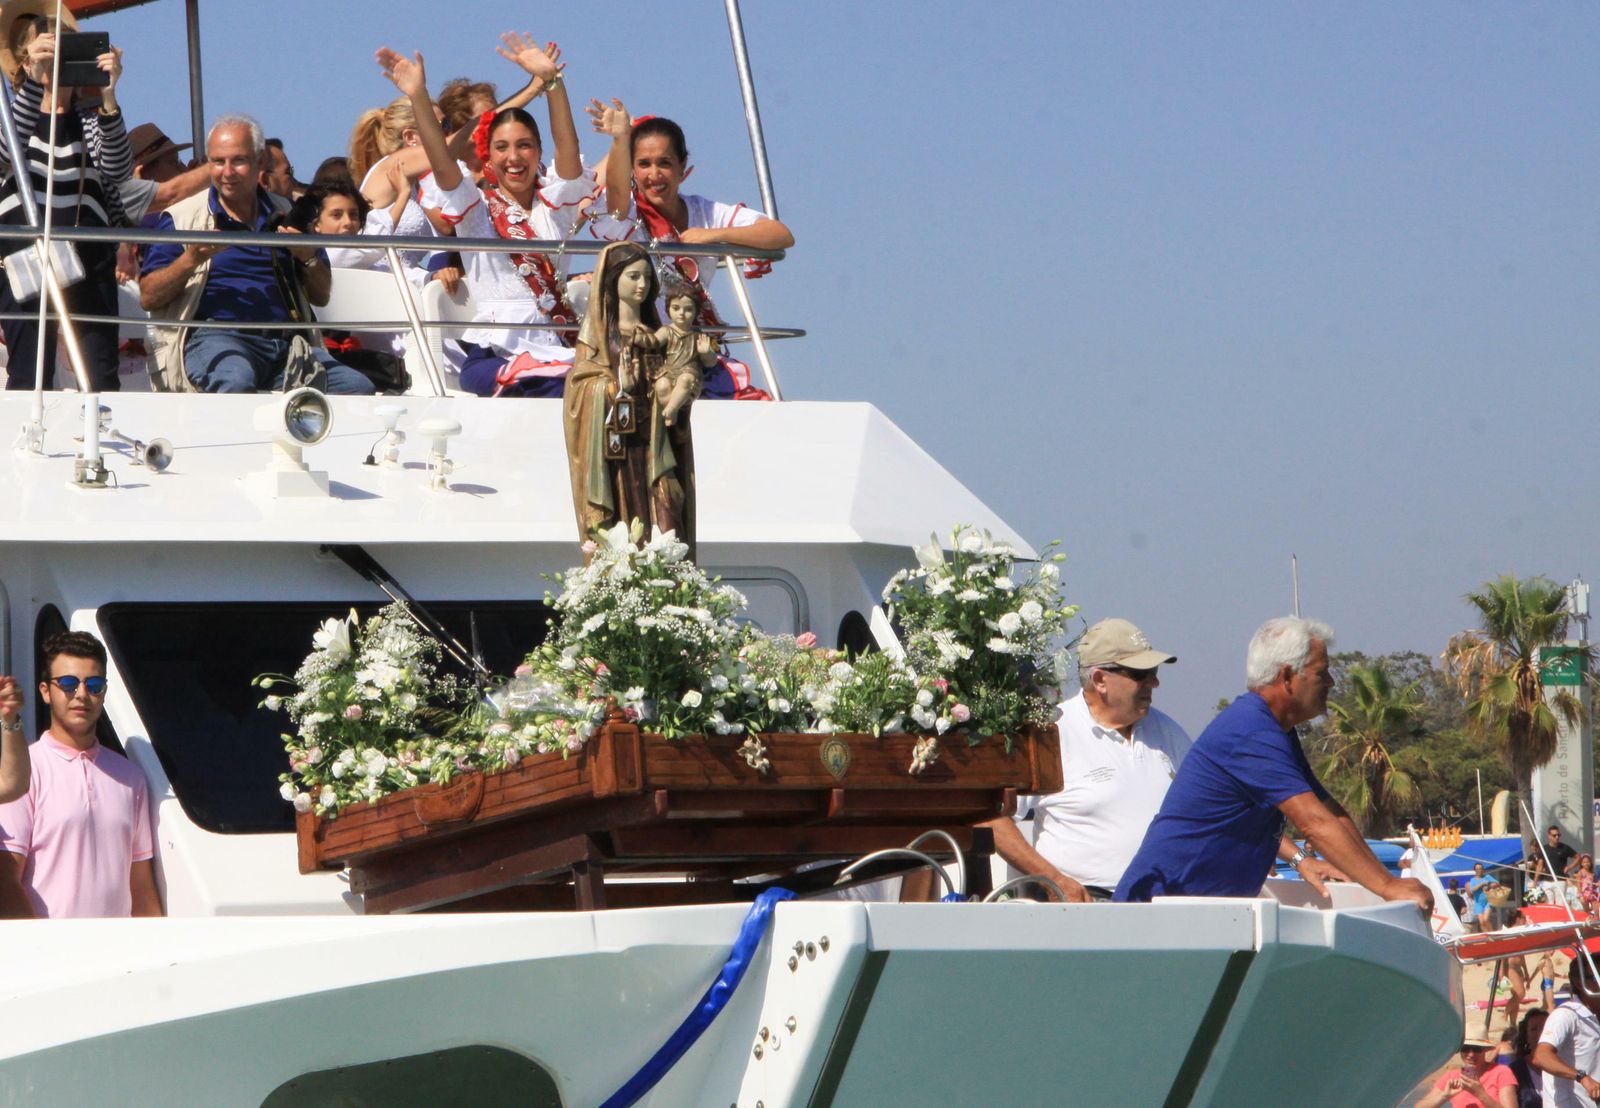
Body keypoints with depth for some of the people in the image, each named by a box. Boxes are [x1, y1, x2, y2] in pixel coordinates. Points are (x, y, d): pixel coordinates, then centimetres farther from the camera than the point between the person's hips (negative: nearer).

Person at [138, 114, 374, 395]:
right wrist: (191, 260, -12)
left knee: (357, 387, -21)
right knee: (236, 381, -40)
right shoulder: (182, 218, 10)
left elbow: (321, 296, 22)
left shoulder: (286, 216, 21)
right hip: (215, 336, -4)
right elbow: (148, 298, 3)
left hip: (286, 339, 4)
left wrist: (309, 258, 2)